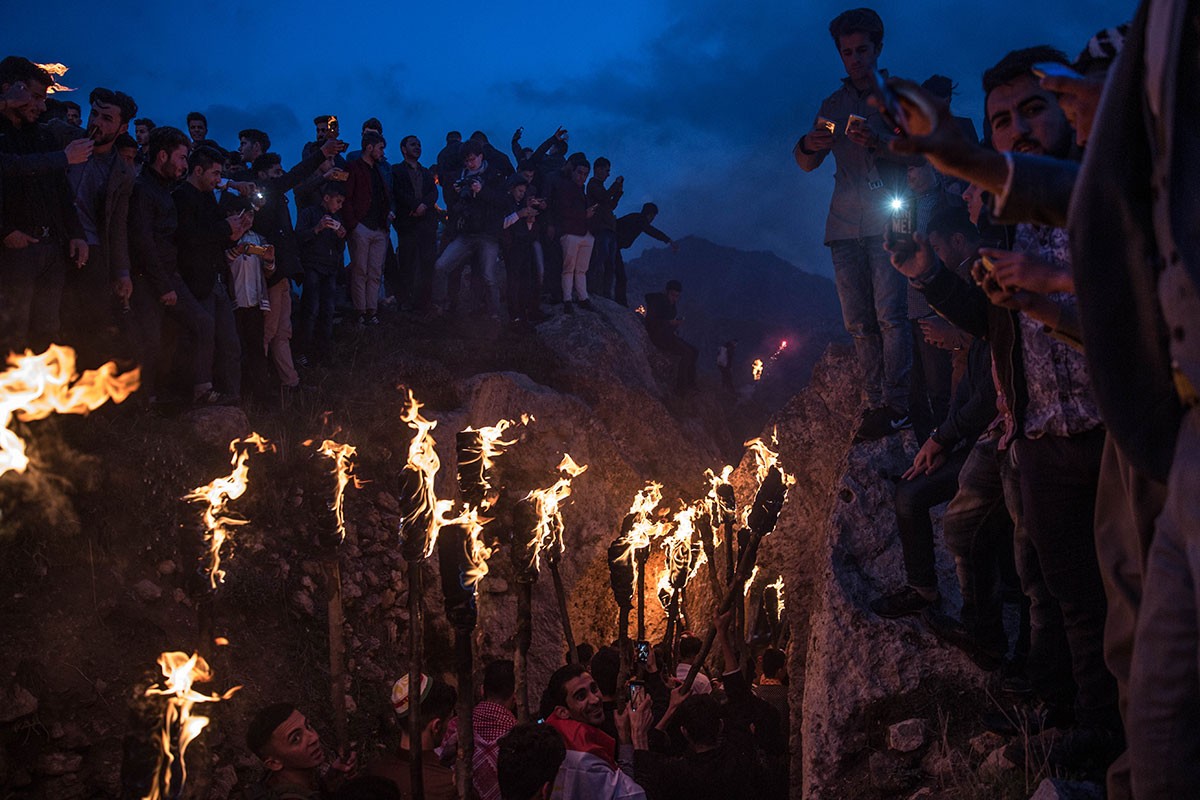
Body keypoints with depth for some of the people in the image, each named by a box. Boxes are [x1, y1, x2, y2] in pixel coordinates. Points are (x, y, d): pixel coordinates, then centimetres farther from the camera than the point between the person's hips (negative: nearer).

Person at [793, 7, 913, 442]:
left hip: (887, 221, -4)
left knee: (889, 315, -14)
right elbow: (808, 164, 16)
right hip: (845, 224, 4)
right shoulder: (834, 105, 21)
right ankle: (874, 404, 0)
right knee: (859, 323, -1)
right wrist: (808, 145, -9)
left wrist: (878, 141, -21)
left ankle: (895, 405, -16)